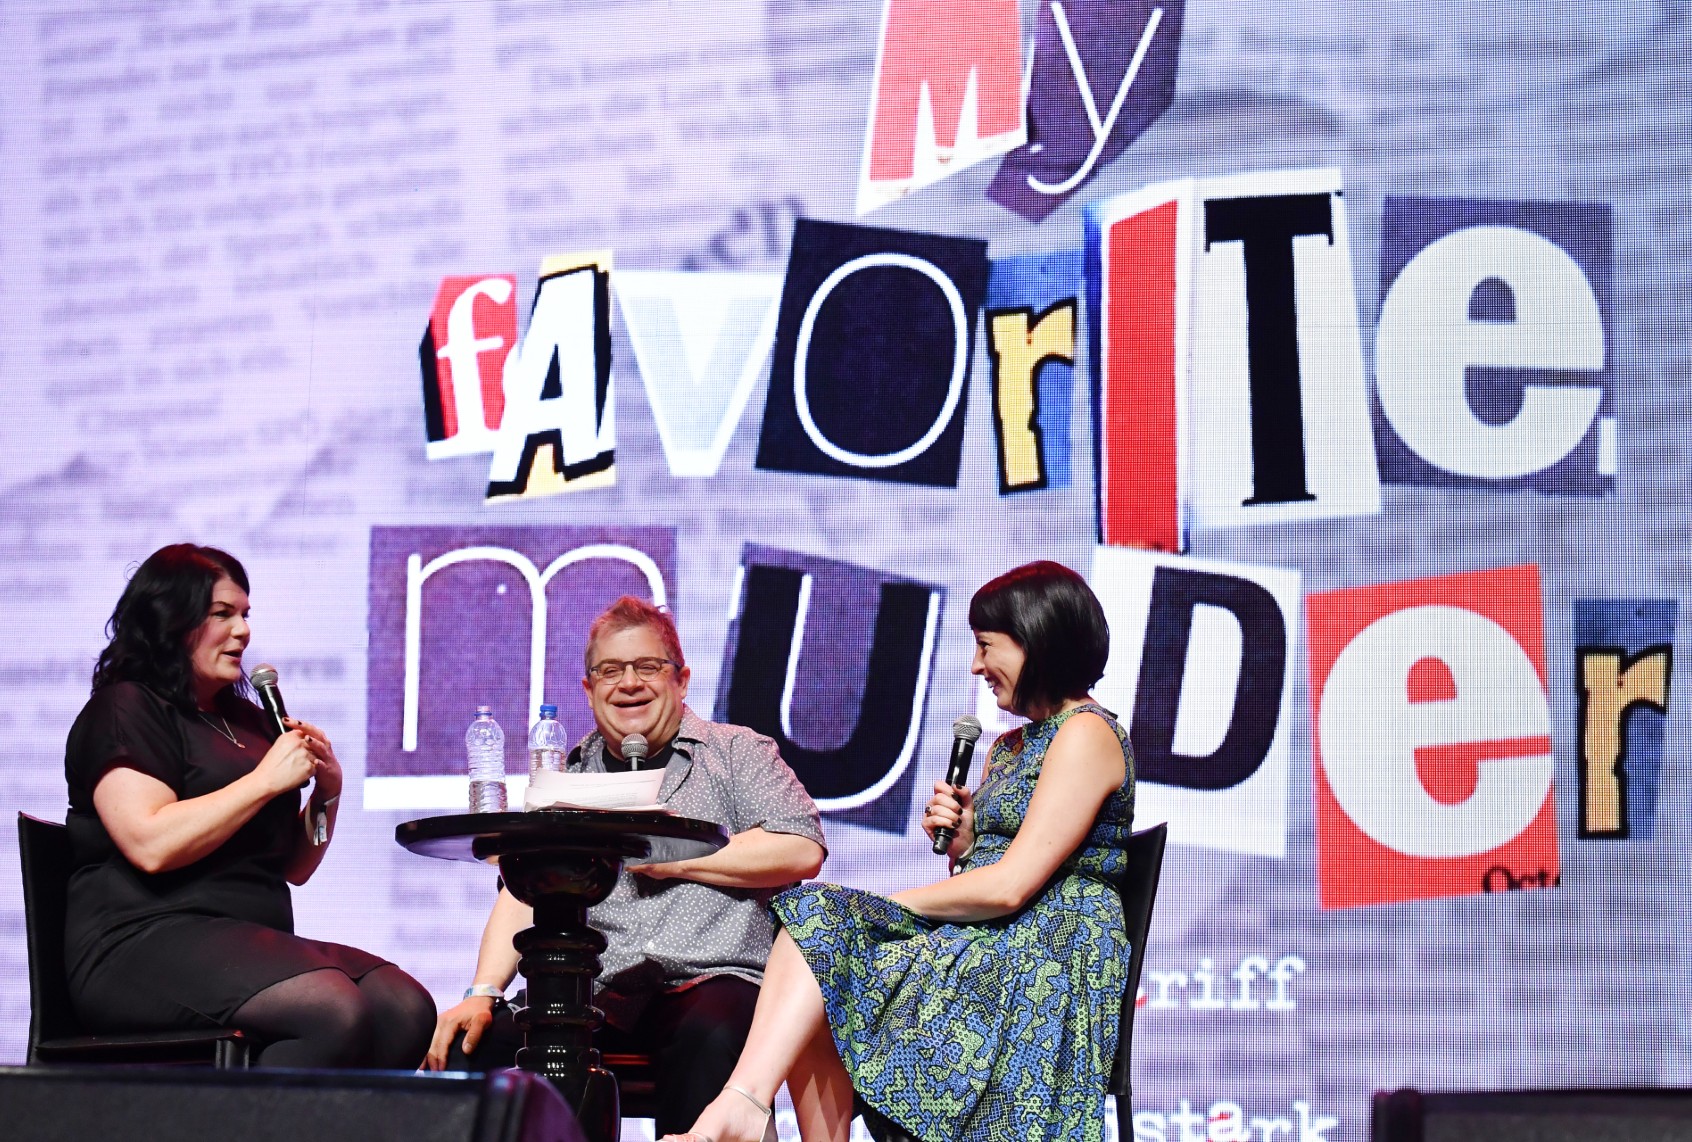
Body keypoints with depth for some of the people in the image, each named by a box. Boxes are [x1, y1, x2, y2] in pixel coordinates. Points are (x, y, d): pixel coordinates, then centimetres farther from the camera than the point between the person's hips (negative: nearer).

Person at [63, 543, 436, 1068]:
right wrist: (266, 781, -8)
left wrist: (327, 792, 9)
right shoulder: (124, 710, 1)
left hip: (254, 938, 8)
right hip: (147, 943, -8)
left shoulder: (243, 719, 25)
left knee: (407, 1008, -19)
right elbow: (152, 845, -16)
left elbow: (293, 867, 28)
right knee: (334, 1010, -33)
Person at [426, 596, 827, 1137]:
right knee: (475, 1043, -25)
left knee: (714, 1036, -40)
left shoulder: (738, 752, 16)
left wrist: (671, 857, -1)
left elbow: (802, 849, 0)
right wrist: (483, 993, -5)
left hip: (710, 976, -3)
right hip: (595, 991, 3)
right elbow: (523, 893, 13)